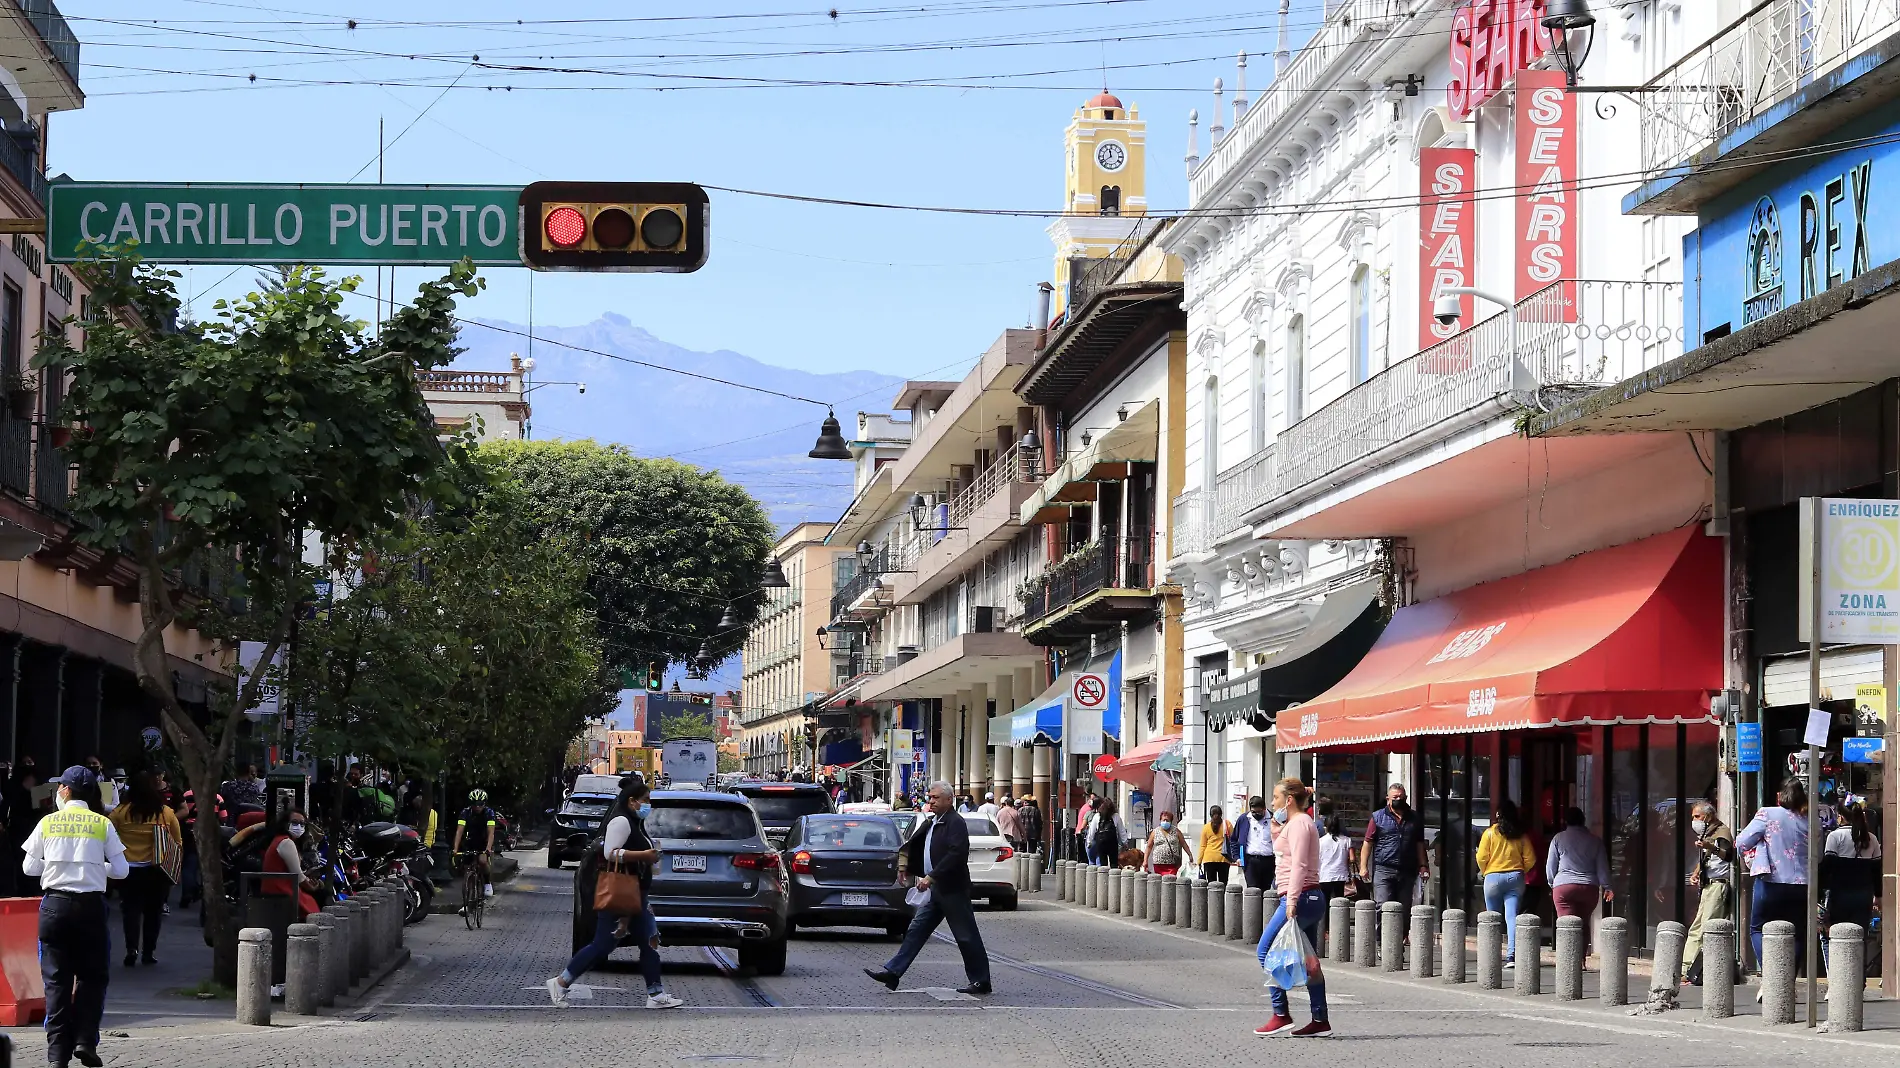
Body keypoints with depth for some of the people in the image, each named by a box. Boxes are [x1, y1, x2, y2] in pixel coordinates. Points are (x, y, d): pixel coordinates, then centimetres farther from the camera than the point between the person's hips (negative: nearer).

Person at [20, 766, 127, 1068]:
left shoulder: (48, 822, 4)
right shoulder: (102, 824, 2)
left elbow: (29, 867, 6)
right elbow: (120, 870, 2)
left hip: (55, 904, 1)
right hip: (90, 904, -1)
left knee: (56, 978, 4)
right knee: (92, 975, 13)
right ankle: (85, 1040, 0)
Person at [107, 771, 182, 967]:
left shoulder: (121, 812, -7)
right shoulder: (166, 813, -3)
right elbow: (177, 843, 5)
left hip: (129, 870, -1)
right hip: (156, 870, 1)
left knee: (131, 909, 5)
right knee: (153, 910, 12)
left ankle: (132, 948, -10)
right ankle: (149, 951, 14)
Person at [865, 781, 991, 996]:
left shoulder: (955, 824, -14)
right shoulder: (930, 823, 15)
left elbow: (956, 854, -25)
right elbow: (915, 846, 24)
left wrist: (931, 877, -26)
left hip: (952, 889, -9)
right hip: (937, 890, 9)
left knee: (967, 937, -1)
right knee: (917, 930, 6)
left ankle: (981, 982, 6)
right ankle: (893, 972, 6)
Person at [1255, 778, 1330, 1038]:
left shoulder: (1298, 823, -10)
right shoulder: (1299, 823, 21)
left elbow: (1299, 864, -20)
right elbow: (1288, 858, 29)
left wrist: (1292, 900, -26)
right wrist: (1277, 832, 19)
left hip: (1300, 898, -10)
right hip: (1310, 898, 10)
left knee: (1265, 951, -7)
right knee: (1308, 961, 8)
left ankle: (1281, 1015, -8)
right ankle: (1320, 1021, 7)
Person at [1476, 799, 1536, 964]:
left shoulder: (1490, 833, -5)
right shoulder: (1521, 835, 1)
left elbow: (1481, 858, -6)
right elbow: (1530, 859, 1)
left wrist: (1484, 872, 12)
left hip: (1493, 877, -2)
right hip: (1516, 877, 2)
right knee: (1512, 917, -4)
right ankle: (1512, 955, -17)